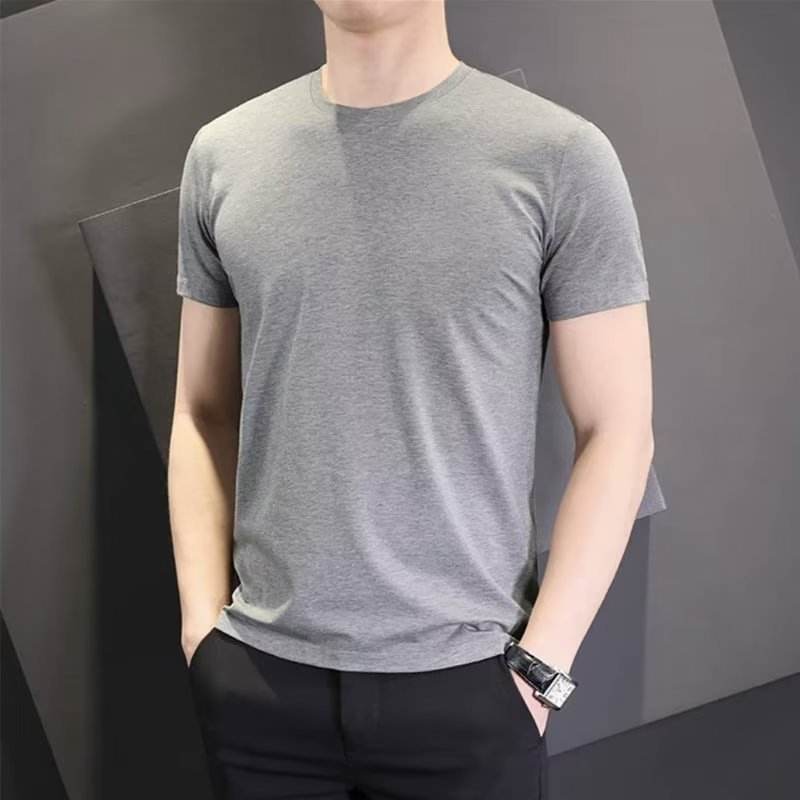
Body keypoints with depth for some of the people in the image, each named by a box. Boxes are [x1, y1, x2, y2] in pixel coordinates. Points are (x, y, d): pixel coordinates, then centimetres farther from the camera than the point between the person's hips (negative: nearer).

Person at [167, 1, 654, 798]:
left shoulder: (558, 155, -7)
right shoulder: (222, 154, 3)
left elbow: (617, 431, -5)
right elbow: (203, 413, 7)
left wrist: (540, 666, -8)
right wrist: (202, 622, 0)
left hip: (465, 678, -2)